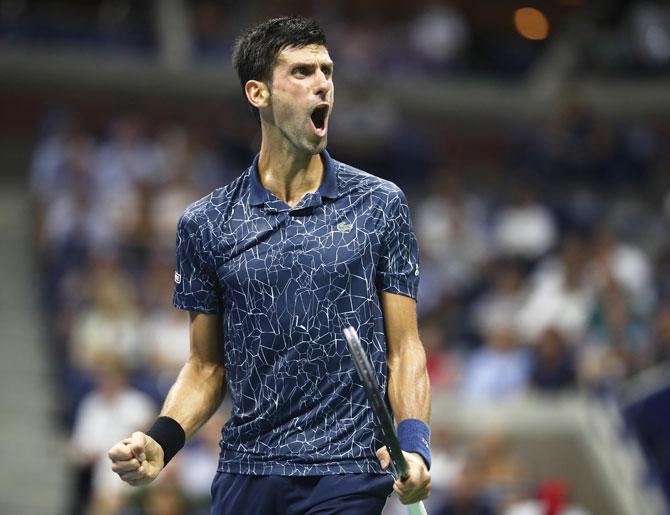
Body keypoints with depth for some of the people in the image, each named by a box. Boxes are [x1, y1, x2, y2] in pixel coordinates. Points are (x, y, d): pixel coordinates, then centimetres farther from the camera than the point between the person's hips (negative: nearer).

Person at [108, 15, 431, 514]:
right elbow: (207, 366, 11)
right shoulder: (206, 224, 6)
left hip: (345, 473, -2)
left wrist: (413, 442, -12)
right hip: (245, 470, 2)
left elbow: (404, 348, 3)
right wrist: (161, 440, -6)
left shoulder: (380, 205, 4)